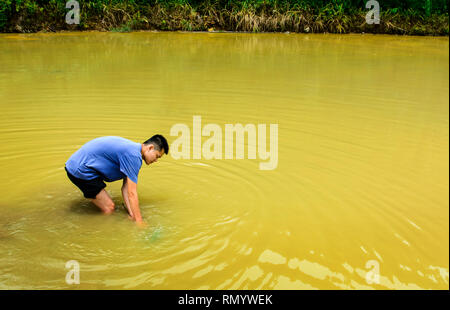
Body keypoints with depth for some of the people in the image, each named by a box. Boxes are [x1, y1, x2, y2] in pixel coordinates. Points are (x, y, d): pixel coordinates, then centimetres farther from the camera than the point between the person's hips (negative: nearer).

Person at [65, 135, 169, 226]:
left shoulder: (133, 149, 9)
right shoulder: (133, 156, -22)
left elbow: (125, 188, 7)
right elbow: (132, 193, -22)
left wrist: (132, 215, -1)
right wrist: (139, 222, -17)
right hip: (81, 170, -11)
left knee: (107, 204, 21)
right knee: (109, 208, -9)